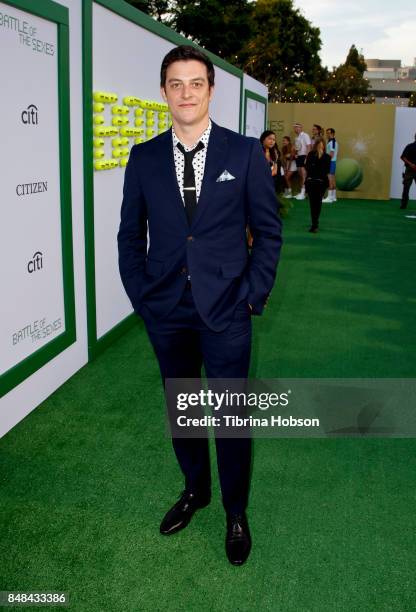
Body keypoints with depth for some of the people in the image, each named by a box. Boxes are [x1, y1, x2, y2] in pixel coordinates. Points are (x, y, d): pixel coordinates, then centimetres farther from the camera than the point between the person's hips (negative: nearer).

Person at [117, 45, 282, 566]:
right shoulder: (143, 158, 3)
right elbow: (130, 235, 8)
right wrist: (140, 294, 1)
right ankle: (195, 489, 41)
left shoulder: (245, 152, -2)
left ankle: (236, 512, 29)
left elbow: (268, 230, 0)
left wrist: (253, 295, -6)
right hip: (165, 312, 3)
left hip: (226, 311, -2)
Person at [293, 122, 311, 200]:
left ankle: (302, 193, -12)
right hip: (298, 156, 8)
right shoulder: (296, 137, 14)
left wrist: (307, 157, -19)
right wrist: (295, 154, 3)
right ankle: (301, 192, 14)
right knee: (300, 174, 9)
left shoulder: (305, 135, -8)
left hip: (304, 156, -8)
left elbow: (308, 147, -13)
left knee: (303, 174, -10)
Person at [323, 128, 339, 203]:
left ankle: (330, 197, -15)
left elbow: (331, 154, -20)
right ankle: (333, 196, 15)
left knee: (330, 179, -12)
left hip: (331, 162, -11)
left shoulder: (332, 142, -14)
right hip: (333, 161, 11)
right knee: (333, 179, 11)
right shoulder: (334, 142, 17)